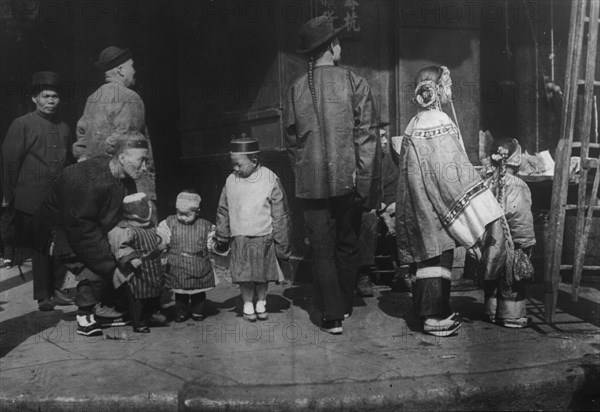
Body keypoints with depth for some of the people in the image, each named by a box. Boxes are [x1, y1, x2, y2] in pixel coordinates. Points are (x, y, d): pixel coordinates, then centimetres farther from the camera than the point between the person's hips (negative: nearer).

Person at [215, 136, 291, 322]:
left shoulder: (270, 180, -8)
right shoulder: (231, 181, 1)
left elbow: (280, 215, -4)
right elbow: (223, 211, 11)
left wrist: (282, 243, -4)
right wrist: (221, 237, 10)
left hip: (263, 238, -2)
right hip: (239, 239, 2)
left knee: (263, 274, 10)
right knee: (244, 275, 3)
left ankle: (261, 303, 28)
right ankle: (247, 304, 21)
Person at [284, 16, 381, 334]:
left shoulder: (295, 90, 1)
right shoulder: (354, 84, -5)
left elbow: (291, 140, 7)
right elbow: (368, 137, -9)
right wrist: (366, 184, -6)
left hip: (312, 184, 1)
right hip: (347, 180, 0)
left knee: (322, 251, 8)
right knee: (347, 246, 16)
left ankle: (333, 316, 8)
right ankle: (344, 305, 32)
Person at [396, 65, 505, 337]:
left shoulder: (414, 124, 10)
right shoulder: (440, 123, -15)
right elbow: (451, 172, -19)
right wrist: (481, 213, -14)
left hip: (422, 204, 8)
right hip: (439, 205, -8)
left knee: (429, 253, 14)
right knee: (439, 256, 0)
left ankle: (427, 309, 23)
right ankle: (434, 317, 8)